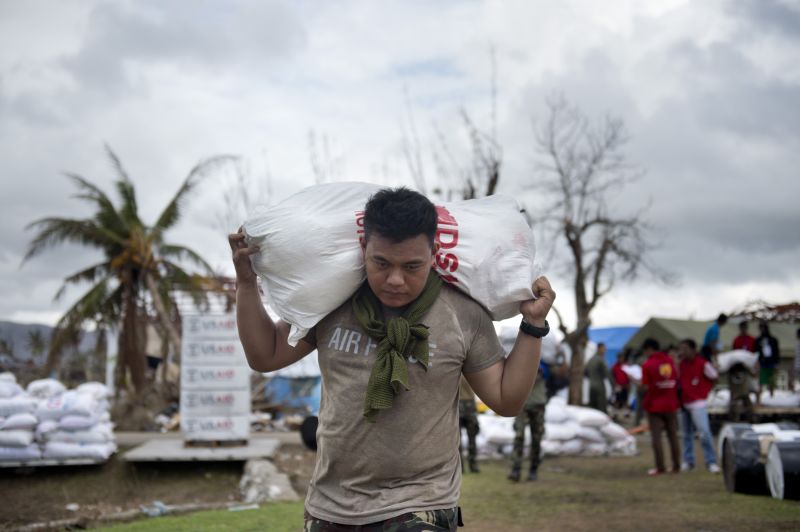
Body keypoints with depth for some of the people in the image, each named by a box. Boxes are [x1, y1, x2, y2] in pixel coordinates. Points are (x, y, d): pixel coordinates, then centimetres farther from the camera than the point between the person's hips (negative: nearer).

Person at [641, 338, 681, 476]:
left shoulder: (647, 365, -11)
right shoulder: (670, 361, 4)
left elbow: (646, 387, -12)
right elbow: (676, 381, 9)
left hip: (655, 406, -5)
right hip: (670, 404, 5)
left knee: (656, 436, 0)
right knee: (673, 435, 12)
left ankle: (660, 467, -2)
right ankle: (676, 466, 16)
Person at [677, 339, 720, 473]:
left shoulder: (703, 364, -10)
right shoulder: (681, 364, 8)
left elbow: (715, 377, -3)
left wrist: (704, 391, 1)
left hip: (697, 403, -6)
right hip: (684, 404, 7)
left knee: (704, 433, -13)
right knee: (686, 433, 12)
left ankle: (711, 462, -5)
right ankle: (688, 461, 20)